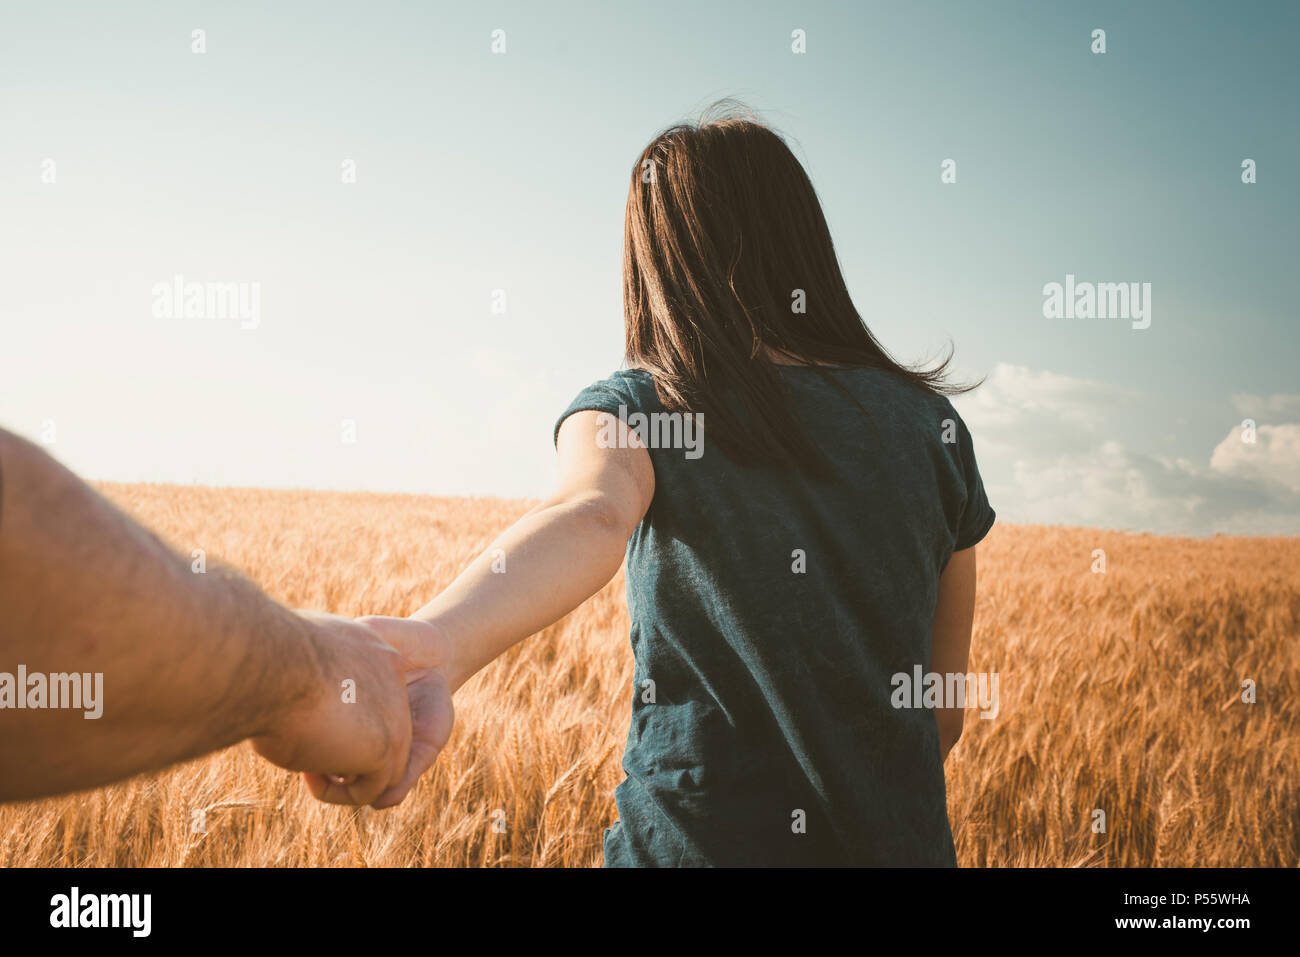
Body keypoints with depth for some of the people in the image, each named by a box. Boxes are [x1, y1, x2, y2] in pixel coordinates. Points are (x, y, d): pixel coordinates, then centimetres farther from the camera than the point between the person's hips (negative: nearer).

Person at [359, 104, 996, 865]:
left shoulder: (633, 407, -11)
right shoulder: (930, 422, 0)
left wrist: (444, 638, -52)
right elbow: (946, 710, 6)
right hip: (900, 841, 4)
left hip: (696, 839, -3)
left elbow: (592, 517, -35)